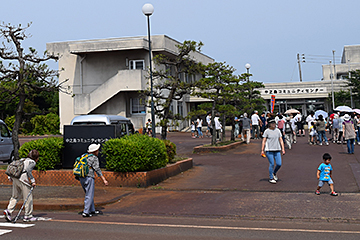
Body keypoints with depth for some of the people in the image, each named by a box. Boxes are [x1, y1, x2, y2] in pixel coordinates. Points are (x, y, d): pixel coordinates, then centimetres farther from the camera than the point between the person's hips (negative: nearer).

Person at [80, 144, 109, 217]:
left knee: (89, 194, 19)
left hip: (81, 178, 8)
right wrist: (104, 180, -16)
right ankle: (85, 212, -3)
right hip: (89, 177, -8)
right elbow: (97, 170, -14)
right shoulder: (94, 158, -6)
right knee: (89, 196, -1)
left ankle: (92, 210, 28)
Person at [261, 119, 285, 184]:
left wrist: (283, 149, 3)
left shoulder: (278, 131, 10)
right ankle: (271, 178, 10)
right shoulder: (267, 131, -2)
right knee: (272, 164, -4)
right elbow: (264, 141, -2)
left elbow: (281, 140, 10)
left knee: (279, 164, -2)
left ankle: (274, 173, 28)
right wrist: (262, 150, -7)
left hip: (277, 150, 4)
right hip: (269, 150, -4)